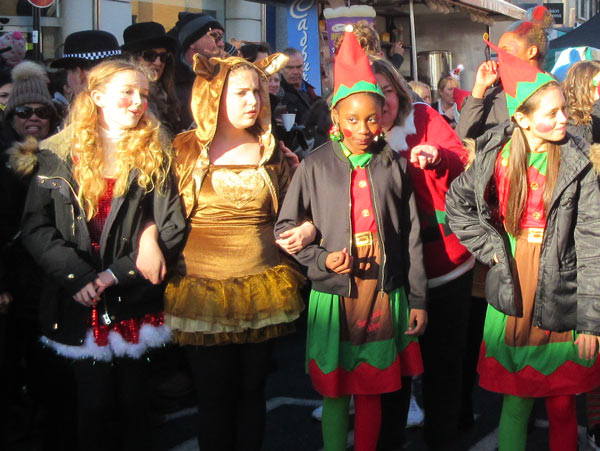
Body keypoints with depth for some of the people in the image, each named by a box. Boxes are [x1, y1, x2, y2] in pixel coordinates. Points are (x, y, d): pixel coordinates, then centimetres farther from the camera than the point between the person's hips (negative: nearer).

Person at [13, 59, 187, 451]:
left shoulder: (155, 154, 3)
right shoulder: (57, 155, 3)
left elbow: (173, 228, -6)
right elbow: (37, 227, -3)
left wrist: (116, 273, -14)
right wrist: (77, 275, -16)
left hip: (136, 300, 0)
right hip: (79, 303, 0)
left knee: (132, 402, 8)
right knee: (95, 403, 6)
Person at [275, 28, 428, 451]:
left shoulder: (394, 166, 3)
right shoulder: (316, 166, -3)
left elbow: (411, 237, 5)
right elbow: (285, 226, 3)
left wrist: (418, 299, 6)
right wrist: (320, 258, -12)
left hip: (385, 294, 2)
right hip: (333, 295, -1)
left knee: (372, 392, 12)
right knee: (334, 392, 8)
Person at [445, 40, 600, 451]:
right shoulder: (496, 154, 0)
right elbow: (456, 201, 13)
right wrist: (490, 247, 1)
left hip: (560, 302, -1)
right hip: (509, 297, 2)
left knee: (562, 405, 8)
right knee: (516, 401, 10)